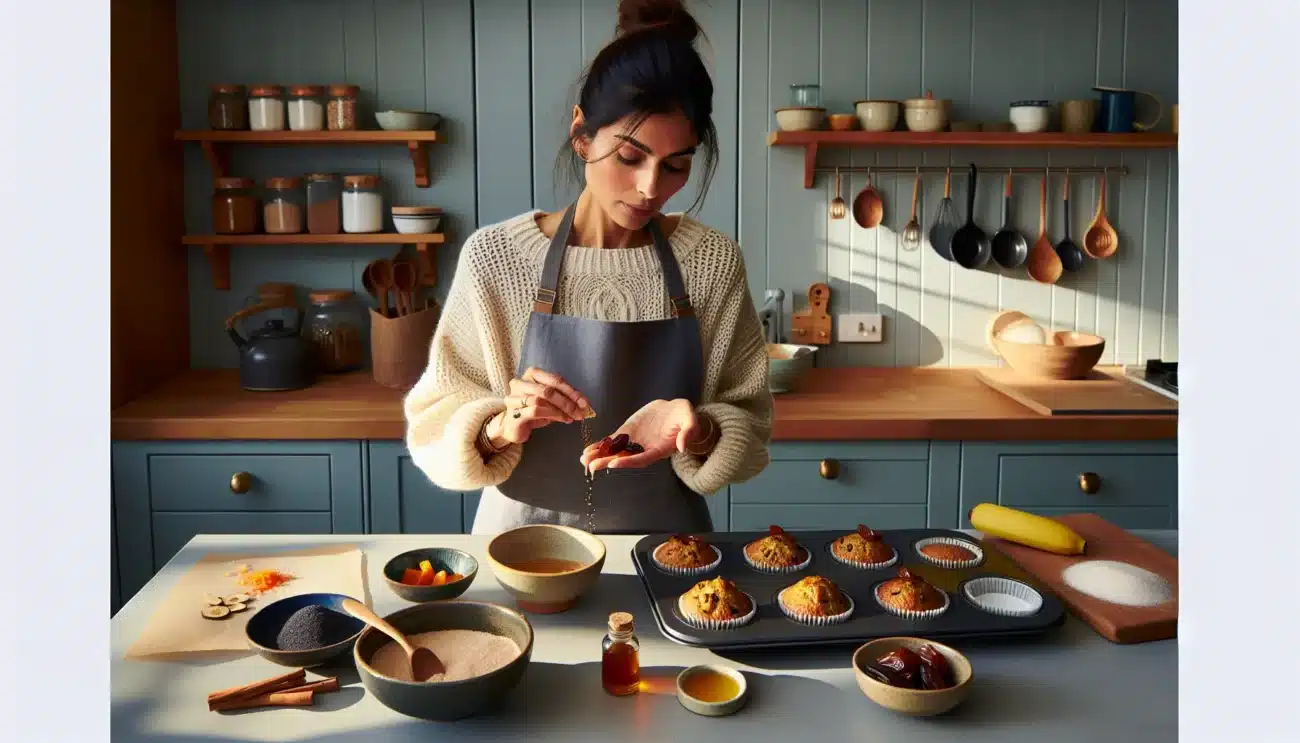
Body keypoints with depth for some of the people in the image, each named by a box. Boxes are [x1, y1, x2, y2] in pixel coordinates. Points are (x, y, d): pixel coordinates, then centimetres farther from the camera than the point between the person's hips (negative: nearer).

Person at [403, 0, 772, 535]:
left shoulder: (713, 263, -4)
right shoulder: (494, 256, -7)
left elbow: (749, 427, 2)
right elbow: (432, 429, -2)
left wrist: (695, 432, -18)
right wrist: (501, 427, -22)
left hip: (667, 547, 0)